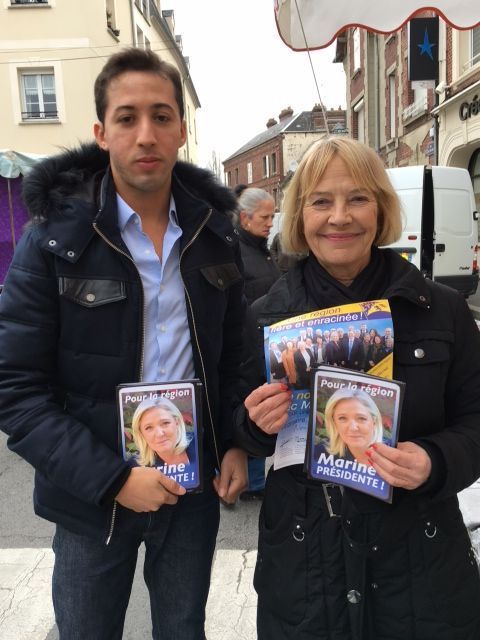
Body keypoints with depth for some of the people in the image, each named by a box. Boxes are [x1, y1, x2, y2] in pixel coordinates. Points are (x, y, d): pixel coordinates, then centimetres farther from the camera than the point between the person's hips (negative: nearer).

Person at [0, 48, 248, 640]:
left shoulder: (214, 233, -1)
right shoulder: (53, 239, -11)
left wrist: (236, 445, -4)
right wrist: (111, 478, -18)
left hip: (194, 488, 3)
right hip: (91, 496, -2)